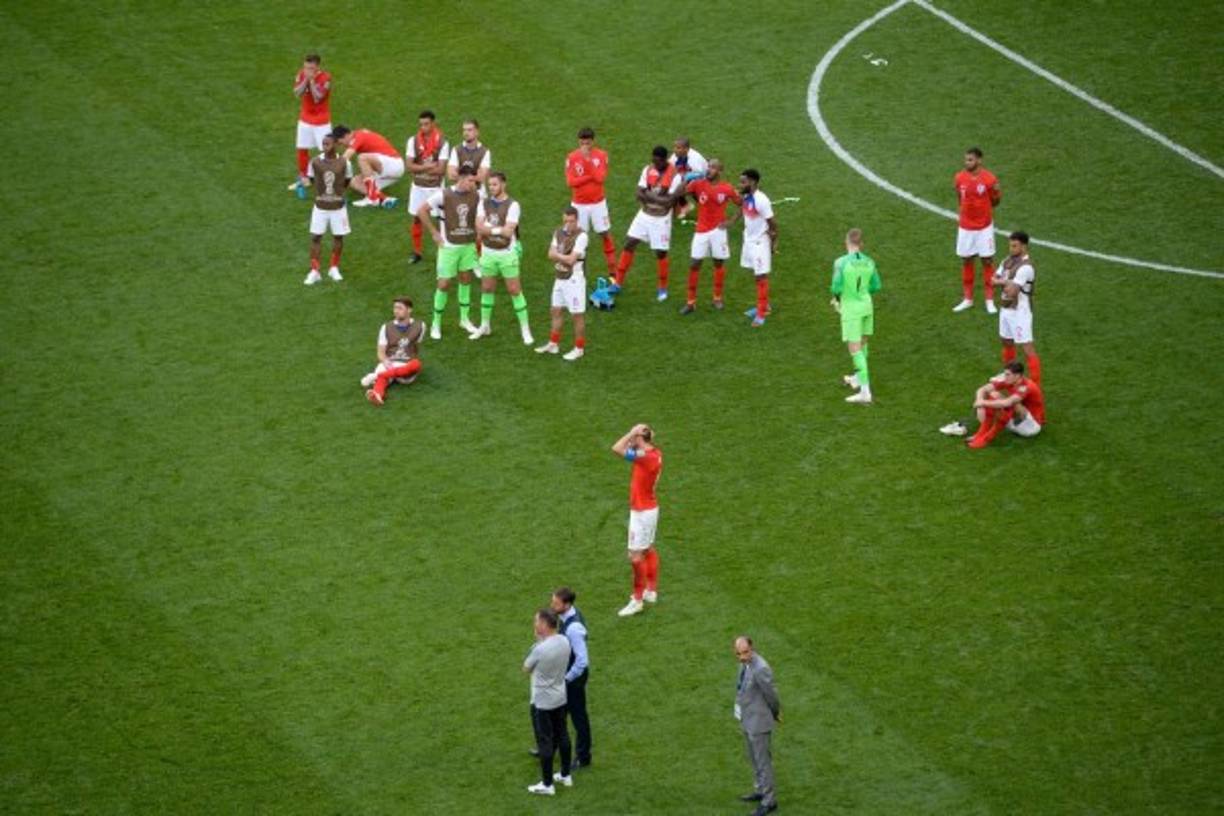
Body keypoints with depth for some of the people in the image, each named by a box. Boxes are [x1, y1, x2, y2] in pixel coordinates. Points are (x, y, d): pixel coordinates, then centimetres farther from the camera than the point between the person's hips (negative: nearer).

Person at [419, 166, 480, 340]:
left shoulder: (476, 196, -6)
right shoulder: (444, 195, -17)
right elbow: (421, 210, -10)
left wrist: (479, 233, 2)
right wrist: (434, 233, -9)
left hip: (469, 245, 4)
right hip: (449, 246, -4)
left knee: (466, 279, 14)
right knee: (444, 284, -1)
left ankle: (465, 319, 28)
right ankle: (436, 324, 12)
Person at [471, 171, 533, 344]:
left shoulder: (512, 205, -12)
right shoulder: (484, 203, 1)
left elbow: (508, 231, -21)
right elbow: (479, 227, -10)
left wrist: (488, 228, -15)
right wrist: (499, 229, -20)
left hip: (507, 253, -4)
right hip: (488, 252, 4)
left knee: (515, 291, 0)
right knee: (487, 289, 13)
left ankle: (525, 328, 7)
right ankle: (485, 326, 27)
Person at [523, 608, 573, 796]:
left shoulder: (540, 649, -28)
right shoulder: (564, 642, -7)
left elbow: (526, 668, -11)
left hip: (542, 702, -7)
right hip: (560, 698, 7)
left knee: (545, 742, 4)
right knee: (562, 736, 20)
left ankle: (547, 784, 13)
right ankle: (565, 775, 34)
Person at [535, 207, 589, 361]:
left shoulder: (581, 236, -17)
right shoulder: (559, 232, 6)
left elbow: (571, 260, -22)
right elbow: (551, 254, 1)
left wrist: (557, 255, -8)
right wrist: (564, 257, -16)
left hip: (574, 279, -8)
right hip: (560, 278, 8)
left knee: (577, 315, 1)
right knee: (555, 311, 15)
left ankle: (579, 348, 11)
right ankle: (553, 344, 27)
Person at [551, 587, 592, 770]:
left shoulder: (573, 628, -35)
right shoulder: (569, 614, -6)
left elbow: (582, 661, -33)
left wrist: (567, 678, -20)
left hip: (575, 675, -9)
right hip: (567, 671, 9)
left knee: (578, 716, 10)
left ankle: (583, 758, 27)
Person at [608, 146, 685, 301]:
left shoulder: (674, 176, -16)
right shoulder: (647, 170, -2)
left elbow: (670, 202, -21)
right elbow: (639, 194, -7)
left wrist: (648, 196, -19)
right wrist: (659, 198, -23)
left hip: (661, 219, -4)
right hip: (644, 215, 4)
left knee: (660, 253, 1)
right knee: (628, 244, 2)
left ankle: (662, 288, 20)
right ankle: (618, 283, 11)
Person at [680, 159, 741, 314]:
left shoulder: (727, 189, -7)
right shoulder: (698, 184, -6)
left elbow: (742, 204, 4)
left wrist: (731, 221, -3)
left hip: (718, 230, -1)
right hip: (701, 231, 1)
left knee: (719, 263, 10)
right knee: (694, 264, -1)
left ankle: (718, 298, 26)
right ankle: (691, 302, 7)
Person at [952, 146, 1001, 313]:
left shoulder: (989, 179, -13)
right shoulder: (960, 178, -3)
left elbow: (995, 202, 2)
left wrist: (997, 194, -12)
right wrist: (968, 209, 5)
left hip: (984, 227, -3)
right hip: (965, 227, 3)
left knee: (987, 261, 3)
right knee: (966, 261, 9)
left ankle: (990, 300, 12)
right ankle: (967, 299, 21)